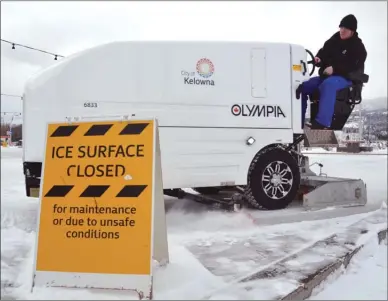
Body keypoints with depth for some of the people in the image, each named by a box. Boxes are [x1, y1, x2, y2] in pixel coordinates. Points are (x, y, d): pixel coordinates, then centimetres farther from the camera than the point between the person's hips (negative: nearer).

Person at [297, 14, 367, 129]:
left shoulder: (358, 47, -2)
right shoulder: (334, 40, 14)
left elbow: (355, 67, -15)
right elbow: (323, 51, 20)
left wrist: (334, 68, -26)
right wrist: (318, 58, -7)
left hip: (345, 78, -7)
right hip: (326, 75, 7)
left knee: (328, 85, -41)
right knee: (302, 87, -10)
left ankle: (321, 123, -52)